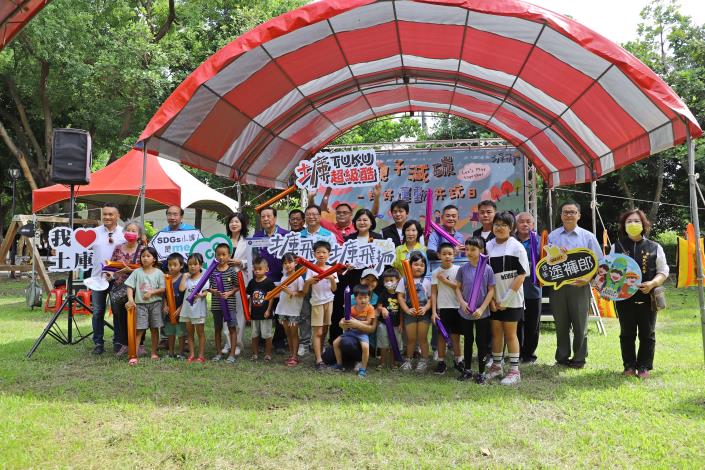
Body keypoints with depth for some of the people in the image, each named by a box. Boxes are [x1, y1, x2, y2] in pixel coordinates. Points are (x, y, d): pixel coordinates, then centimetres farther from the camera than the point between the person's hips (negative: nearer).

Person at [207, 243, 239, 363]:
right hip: (216, 304, 3)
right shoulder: (213, 271, 2)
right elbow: (208, 287, 5)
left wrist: (229, 293, -16)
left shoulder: (232, 271, -4)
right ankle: (218, 353, 23)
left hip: (230, 304, -3)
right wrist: (214, 291, -14)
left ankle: (232, 354, 6)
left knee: (232, 328, 0)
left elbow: (237, 286, 0)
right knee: (217, 329, 12)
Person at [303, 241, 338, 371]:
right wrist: (309, 282, -28)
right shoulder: (311, 269, -6)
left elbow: (334, 289, -3)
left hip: (329, 301, 3)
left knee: (324, 331, 9)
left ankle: (320, 352, 22)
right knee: (318, 332, -6)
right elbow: (305, 291, -10)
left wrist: (332, 279, -20)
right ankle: (319, 360, -8)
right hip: (317, 302, -3)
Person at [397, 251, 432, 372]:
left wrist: (425, 308, -14)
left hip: (423, 312, 0)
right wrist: (407, 310, -11)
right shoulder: (404, 280, 3)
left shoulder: (426, 281, 3)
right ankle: (408, 360, 22)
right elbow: (400, 296, 0)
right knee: (411, 338, 4)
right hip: (410, 312, 0)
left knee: (422, 337, 2)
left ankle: (424, 360, 13)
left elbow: (431, 298, 3)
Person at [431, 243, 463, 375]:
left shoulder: (458, 269, -1)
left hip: (456, 307, 0)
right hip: (442, 308, 0)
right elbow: (433, 293, -1)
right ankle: (441, 361, 14)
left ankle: (458, 360, 21)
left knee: (455, 335, 7)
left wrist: (445, 280, -13)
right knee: (442, 335, 6)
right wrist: (433, 311, -6)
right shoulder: (436, 272, 0)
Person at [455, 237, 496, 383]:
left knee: (482, 342, 6)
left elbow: (491, 290, -6)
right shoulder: (463, 269, -2)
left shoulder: (487, 269, -9)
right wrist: (462, 302, -13)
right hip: (466, 312, 2)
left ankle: (481, 372, 17)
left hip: (482, 313, -2)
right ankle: (467, 370, 26)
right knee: (468, 341, 14)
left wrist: (482, 308, -14)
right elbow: (458, 288, 5)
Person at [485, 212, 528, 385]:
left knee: (510, 334, 1)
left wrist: (506, 300, -13)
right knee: (496, 332, 10)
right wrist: (491, 299, -3)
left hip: (511, 300, -4)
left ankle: (514, 371, 9)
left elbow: (521, 275, -10)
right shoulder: (488, 246, 5)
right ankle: (496, 366, 23)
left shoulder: (517, 247, -7)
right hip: (493, 300, 4)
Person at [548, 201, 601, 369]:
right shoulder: (552, 236, 9)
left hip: (580, 287, -1)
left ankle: (579, 358, 14)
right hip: (557, 286, 2)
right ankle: (562, 357, 19)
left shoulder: (588, 237, 5)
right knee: (561, 325, 8)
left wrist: (588, 279, -11)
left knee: (580, 325, 3)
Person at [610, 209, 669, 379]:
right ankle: (629, 366, 17)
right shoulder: (617, 247, 6)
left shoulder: (654, 248, 3)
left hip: (647, 298, 0)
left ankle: (644, 367, 15)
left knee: (647, 334, 5)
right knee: (627, 334, 8)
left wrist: (652, 283, -15)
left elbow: (663, 271, 3)